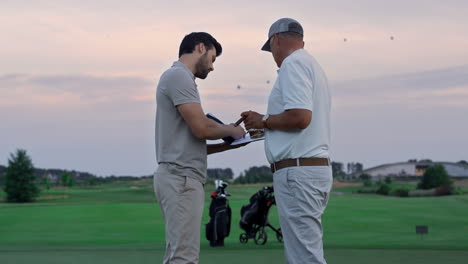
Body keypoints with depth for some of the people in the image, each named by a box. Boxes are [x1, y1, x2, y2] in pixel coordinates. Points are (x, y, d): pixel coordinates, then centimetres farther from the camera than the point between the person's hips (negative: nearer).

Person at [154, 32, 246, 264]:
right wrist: (231, 131, 1)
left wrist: (228, 144, 15)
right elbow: (201, 128, -17)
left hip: (180, 177, 10)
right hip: (181, 178, -10)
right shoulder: (179, 75, -8)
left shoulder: (179, 77, 22)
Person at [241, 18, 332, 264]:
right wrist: (265, 124, 27)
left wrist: (264, 120, -6)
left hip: (298, 171, -10)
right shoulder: (311, 64, 22)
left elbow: (300, 116, -22)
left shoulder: (293, 64, -8)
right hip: (317, 168, 10)